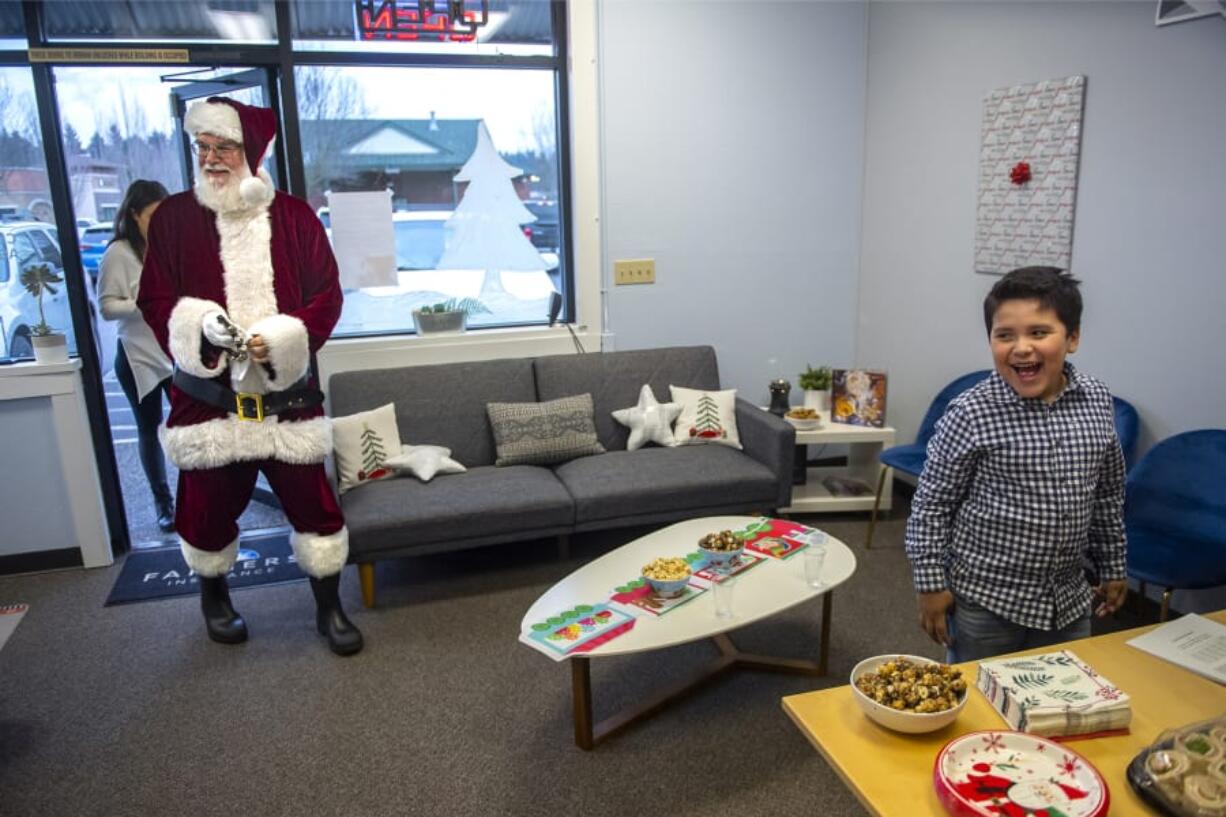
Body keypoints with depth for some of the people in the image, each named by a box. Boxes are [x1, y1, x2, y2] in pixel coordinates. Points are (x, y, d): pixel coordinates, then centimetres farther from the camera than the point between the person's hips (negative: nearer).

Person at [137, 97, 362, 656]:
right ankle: (214, 597, 40)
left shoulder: (294, 217, 3)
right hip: (208, 396, 1)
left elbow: (327, 296, 0)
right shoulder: (173, 218, 4)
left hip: (287, 395, 0)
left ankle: (329, 608, 22)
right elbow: (154, 299, 3)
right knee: (210, 504, 12)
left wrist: (280, 340, -16)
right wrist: (195, 329, -18)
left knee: (312, 501, 3)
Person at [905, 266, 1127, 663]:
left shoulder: (1098, 401, -3)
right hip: (985, 600, -4)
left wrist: (1112, 567, 16)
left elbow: (1109, 493, 10)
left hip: (1069, 599, 5)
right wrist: (931, 585, -9)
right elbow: (931, 504, -11)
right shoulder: (971, 413, -18)